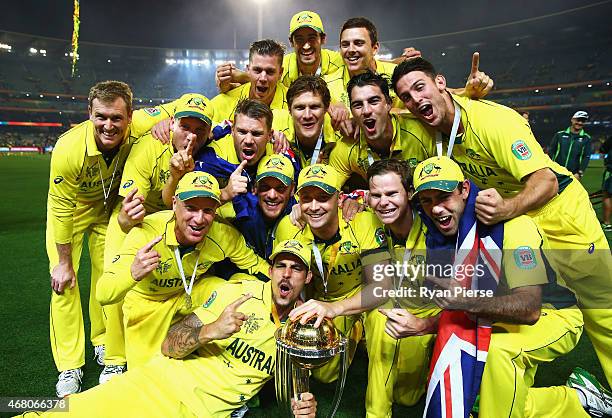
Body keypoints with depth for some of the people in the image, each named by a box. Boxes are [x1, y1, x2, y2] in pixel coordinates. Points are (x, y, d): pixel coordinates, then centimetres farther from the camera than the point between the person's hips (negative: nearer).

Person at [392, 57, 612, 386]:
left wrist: (508, 208, -51)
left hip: (560, 215, -5)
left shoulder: (492, 119, -28)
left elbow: (547, 181, -31)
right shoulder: (437, 127, -9)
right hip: (507, 222, 6)